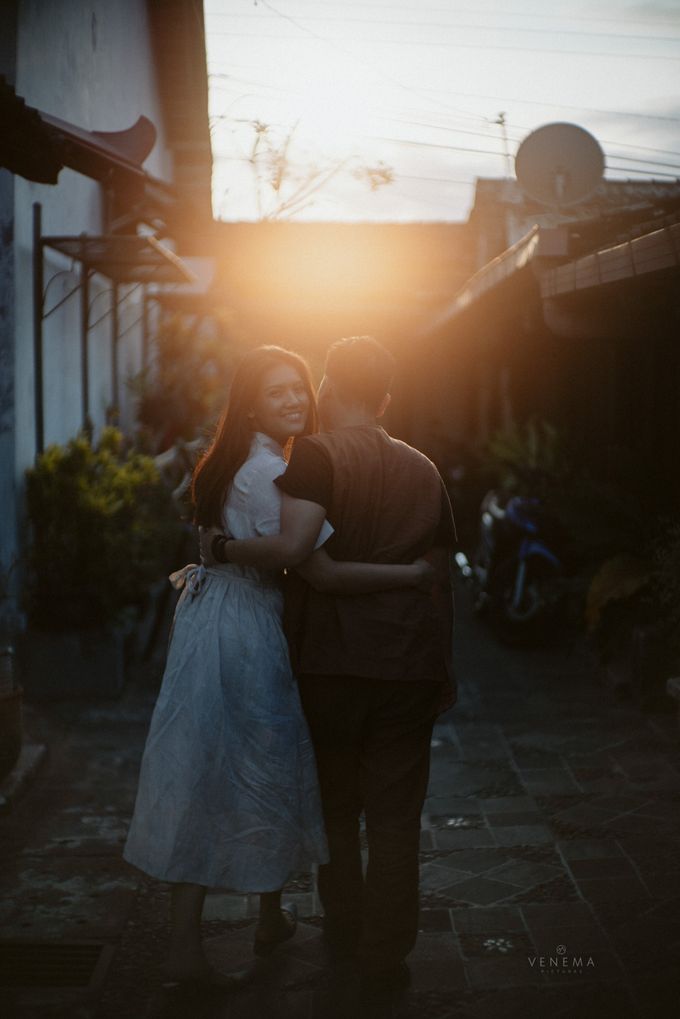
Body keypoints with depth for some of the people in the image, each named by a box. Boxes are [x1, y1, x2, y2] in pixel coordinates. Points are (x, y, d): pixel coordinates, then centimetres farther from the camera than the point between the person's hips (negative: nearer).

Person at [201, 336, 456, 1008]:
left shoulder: (317, 455, -9)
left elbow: (294, 547, -25)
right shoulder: (422, 470, 7)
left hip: (330, 663, -2)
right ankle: (384, 961, 12)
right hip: (409, 668, 3)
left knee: (334, 807, 16)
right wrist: (439, 666, 20)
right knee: (394, 817, 7)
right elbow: (440, 574, 12)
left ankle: (344, 934, 31)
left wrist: (220, 548, -11)